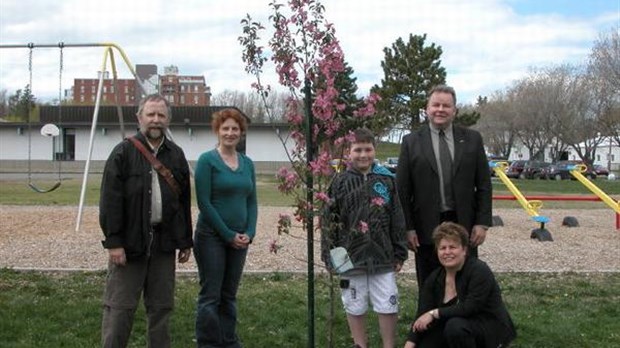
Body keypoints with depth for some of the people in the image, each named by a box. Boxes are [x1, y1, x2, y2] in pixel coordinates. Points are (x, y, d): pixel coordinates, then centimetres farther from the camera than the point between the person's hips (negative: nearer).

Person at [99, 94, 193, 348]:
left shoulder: (176, 155, 11)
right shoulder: (123, 152, -3)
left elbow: (184, 202, 13)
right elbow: (110, 200, -9)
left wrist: (185, 241, 10)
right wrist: (113, 241, -14)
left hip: (164, 242, 4)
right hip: (130, 241, -4)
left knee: (161, 306, 11)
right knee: (120, 307, 0)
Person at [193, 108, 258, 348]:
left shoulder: (247, 163, 9)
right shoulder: (207, 160, -7)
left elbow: (252, 202, 12)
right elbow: (204, 202, -12)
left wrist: (249, 233, -3)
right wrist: (229, 235, -12)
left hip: (240, 239, 5)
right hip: (212, 237, -5)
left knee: (229, 296, 12)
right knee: (210, 296, -1)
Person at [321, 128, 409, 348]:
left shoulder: (387, 181, 1)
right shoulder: (340, 182, -2)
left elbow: (398, 220, 5)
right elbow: (328, 222, -1)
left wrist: (399, 254, 4)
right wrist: (329, 256, -4)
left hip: (383, 257, 1)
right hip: (350, 258, 0)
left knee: (388, 306, 6)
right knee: (355, 307, 11)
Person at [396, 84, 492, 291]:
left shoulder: (472, 139, 6)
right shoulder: (411, 142, 2)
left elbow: (484, 185, 6)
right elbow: (402, 190, 1)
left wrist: (482, 222, -1)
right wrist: (408, 228, -5)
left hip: (464, 226, 1)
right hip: (427, 228, -1)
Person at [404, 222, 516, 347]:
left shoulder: (479, 270, -19)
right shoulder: (434, 279, -2)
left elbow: (470, 307, -28)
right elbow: (422, 317, -8)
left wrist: (434, 313, -24)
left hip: (491, 329, -6)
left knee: (455, 325, -33)